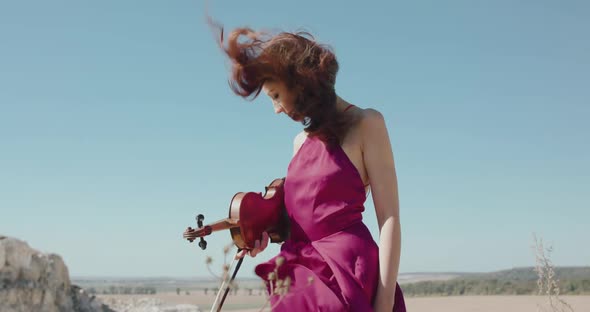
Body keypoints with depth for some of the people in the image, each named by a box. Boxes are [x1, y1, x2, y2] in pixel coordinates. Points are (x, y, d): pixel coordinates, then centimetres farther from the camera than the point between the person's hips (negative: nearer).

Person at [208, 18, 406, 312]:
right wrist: (265, 231, 3)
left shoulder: (366, 124, -6)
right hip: (301, 272, 7)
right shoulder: (301, 141, 16)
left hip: (346, 270, -6)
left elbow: (389, 219, -11)